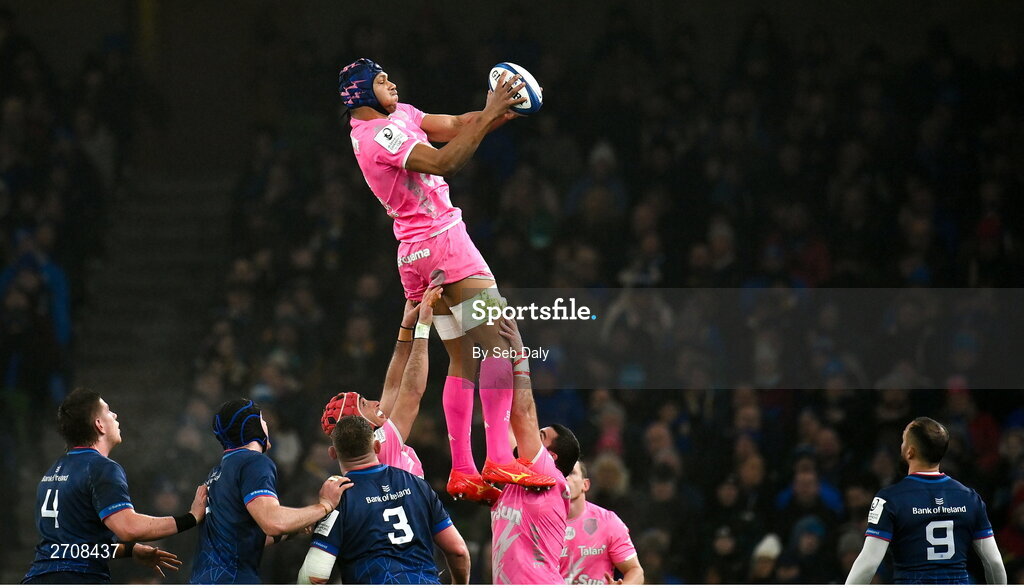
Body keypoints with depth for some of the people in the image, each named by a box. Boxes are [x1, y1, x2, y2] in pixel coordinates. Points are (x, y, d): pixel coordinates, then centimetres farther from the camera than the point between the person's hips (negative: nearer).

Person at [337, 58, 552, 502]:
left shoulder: (399, 117, 15)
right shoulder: (380, 133, -15)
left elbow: (454, 126, 10)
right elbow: (444, 162, -27)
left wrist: (496, 111, -7)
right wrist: (488, 116, -26)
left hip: (416, 255, 10)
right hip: (442, 240, -10)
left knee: (463, 359, 9)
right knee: (501, 344, -16)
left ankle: (462, 470, 5)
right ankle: (498, 459, -26)